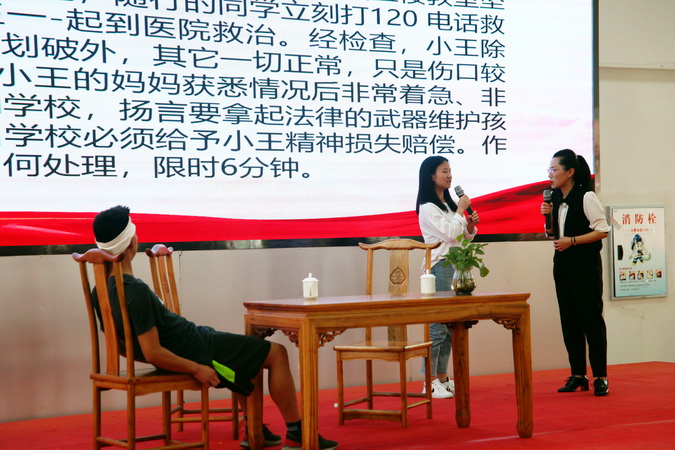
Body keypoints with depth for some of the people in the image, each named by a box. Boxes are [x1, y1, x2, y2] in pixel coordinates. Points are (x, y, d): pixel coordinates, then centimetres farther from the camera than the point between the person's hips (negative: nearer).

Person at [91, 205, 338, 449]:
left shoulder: (104, 287, -2)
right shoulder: (136, 291, -30)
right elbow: (152, 353, -30)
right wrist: (197, 369, -19)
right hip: (192, 350, -10)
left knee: (251, 349, 31)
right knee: (277, 353, 1)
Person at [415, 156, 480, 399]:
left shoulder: (448, 204, 18)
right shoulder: (427, 208, -7)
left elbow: (463, 237, 21)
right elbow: (449, 233, -15)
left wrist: (471, 226, 1)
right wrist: (461, 211, -4)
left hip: (456, 266, 8)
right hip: (440, 267, -8)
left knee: (449, 326, 8)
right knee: (437, 326, -10)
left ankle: (442, 378, 13)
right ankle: (430, 383, -8)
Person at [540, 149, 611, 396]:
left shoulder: (586, 197, -11)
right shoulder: (556, 198, 11)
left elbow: (602, 230, -15)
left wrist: (572, 241, -20)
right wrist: (548, 217, -1)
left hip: (585, 266, -7)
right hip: (563, 265, 7)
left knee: (591, 318, -4)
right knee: (569, 320, 8)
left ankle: (600, 376, 1)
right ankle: (578, 375, 15)